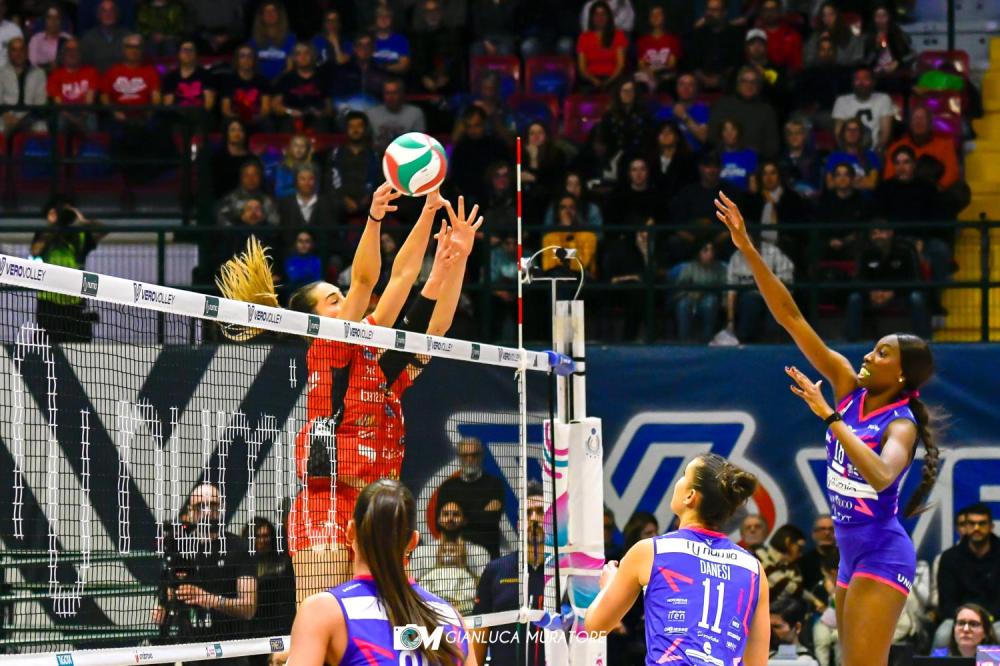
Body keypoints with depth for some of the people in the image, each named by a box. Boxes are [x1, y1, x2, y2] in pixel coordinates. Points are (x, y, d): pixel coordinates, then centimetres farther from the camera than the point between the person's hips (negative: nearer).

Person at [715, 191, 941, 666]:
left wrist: (828, 416, -34)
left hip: (882, 555, -8)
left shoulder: (900, 425, -13)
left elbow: (881, 474, -37)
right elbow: (791, 318, 1)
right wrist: (748, 251, -4)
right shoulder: (850, 388, 4)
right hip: (853, 555, 8)